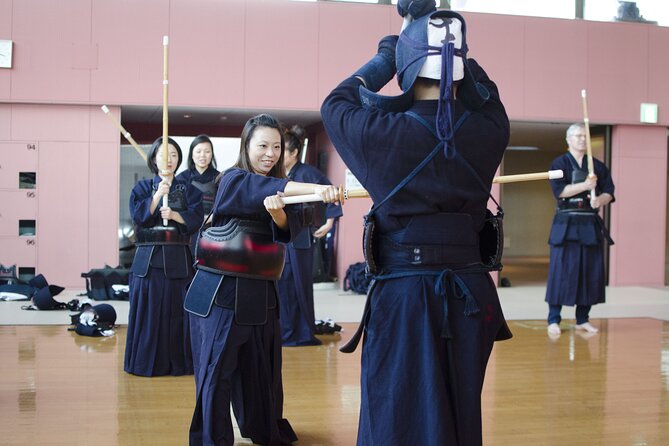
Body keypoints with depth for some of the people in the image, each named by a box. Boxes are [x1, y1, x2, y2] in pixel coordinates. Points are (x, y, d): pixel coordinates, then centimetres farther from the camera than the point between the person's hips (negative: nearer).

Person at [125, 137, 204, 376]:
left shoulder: (188, 189, 9)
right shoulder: (143, 187, 8)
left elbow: (196, 218, -3)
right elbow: (138, 215, -8)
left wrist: (175, 215, -19)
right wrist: (157, 195, -19)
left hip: (178, 258, 0)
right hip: (149, 257, 0)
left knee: (177, 310, 0)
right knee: (148, 310, -1)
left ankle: (178, 362, 10)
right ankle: (147, 362, 9)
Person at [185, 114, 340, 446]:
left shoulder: (276, 189, 10)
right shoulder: (233, 180, -8)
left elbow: (288, 229, -6)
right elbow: (269, 189, -26)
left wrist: (277, 212, -28)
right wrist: (317, 189, -40)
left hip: (261, 292, 6)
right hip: (222, 291, -6)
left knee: (262, 367, 14)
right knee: (218, 368, -3)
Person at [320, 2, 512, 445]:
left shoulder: (385, 132, -12)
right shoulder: (488, 129, -4)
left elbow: (336, 104, 9)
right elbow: (484, 94, 19)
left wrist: (384, 59, 18)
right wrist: (449, 46, 19)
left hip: (403, 294, -3)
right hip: (471, 293, 4)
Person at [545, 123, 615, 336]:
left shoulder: (597, 166, 11)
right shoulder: (560, 163, 0)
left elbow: (609, 192, 8)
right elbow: (559, 190, -13)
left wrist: (600, 200, -13)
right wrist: (586, 185, -20)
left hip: (591, 225, 4)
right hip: (566, 224, -4)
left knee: (591, 272, 4)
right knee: (561, 271, -7)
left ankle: (582, 319, 15)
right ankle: (553, 320, 1)